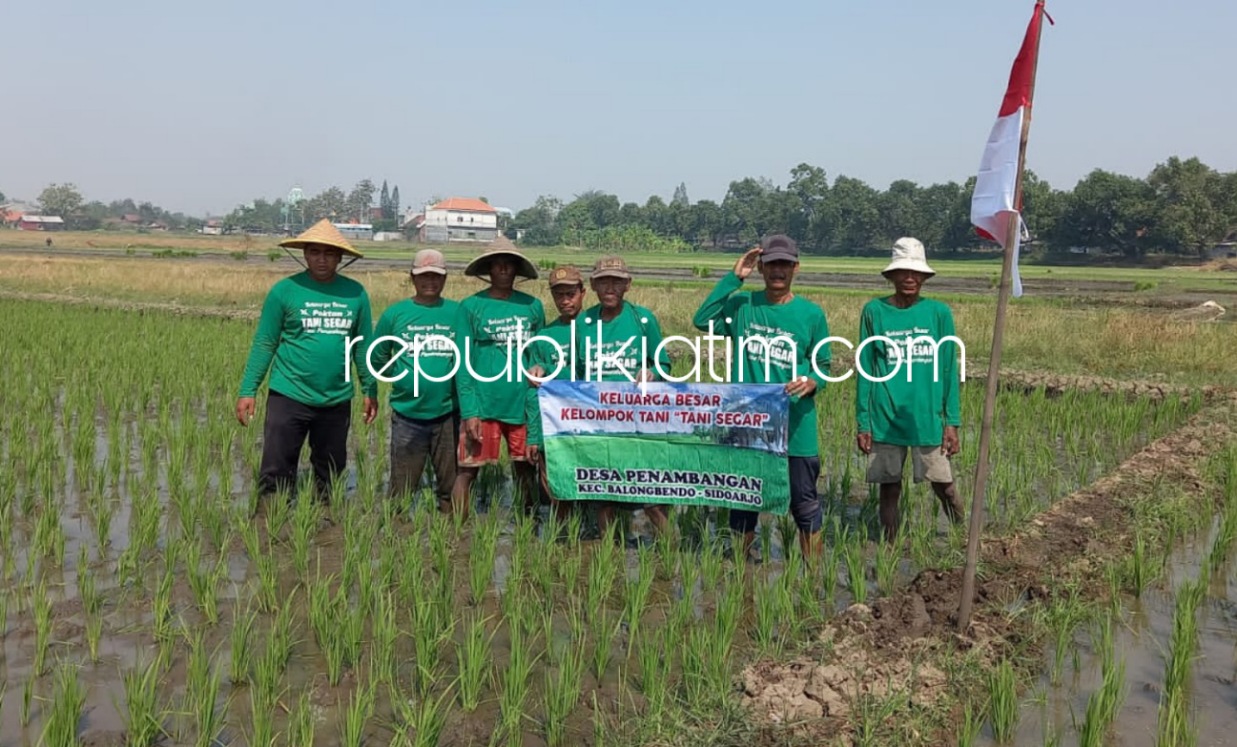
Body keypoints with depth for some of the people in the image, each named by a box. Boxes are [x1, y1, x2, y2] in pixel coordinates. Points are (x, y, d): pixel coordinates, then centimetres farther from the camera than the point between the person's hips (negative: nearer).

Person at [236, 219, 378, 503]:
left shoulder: (356, 293, 1)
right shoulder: (284, 290, -5)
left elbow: (362, 346, 9)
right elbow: (264, 344, -2)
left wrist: (370, 390, 10)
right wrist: (248, 391, -6)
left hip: (337, 401, 3)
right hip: (289, 396, -2)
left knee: (330, 473, 15)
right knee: (276, 473, 0)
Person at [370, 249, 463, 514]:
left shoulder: (458, 312, 0)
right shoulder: (395, 313, 1)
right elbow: (377, 359, 8)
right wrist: (405, 376, 0)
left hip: (447, 414, 1)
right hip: (407, 415, 0)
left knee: (450, 486, 12)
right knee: (401, 488, 8)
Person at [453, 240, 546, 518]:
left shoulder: (533, 306, 8)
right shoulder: (471, 306, 0)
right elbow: (464, 363, -4)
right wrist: (469, 411, -11)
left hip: (523, 404, 3)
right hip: (483, 405, -3)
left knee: (526, 469, 12)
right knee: (468, 470, 0)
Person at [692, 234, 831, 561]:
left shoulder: (812, 313, 0)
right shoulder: (742, 304, 1)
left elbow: (823, 364, 5)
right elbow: (702, 319, -15)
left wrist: (812, 382, -18)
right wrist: (734, 276, -14)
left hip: (796, 426, -1)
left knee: (804, 499, 8)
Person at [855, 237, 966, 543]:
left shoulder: (939, 313, 1)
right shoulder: (874, 311, -1)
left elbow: (949, 370, 4)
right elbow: (865, 370, 2)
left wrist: (952, 422, 0)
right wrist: (863, 423, 0)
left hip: (928, 418, 0)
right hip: (885, 419, 0)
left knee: (943, 484, 5)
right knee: (889, 487, 9)